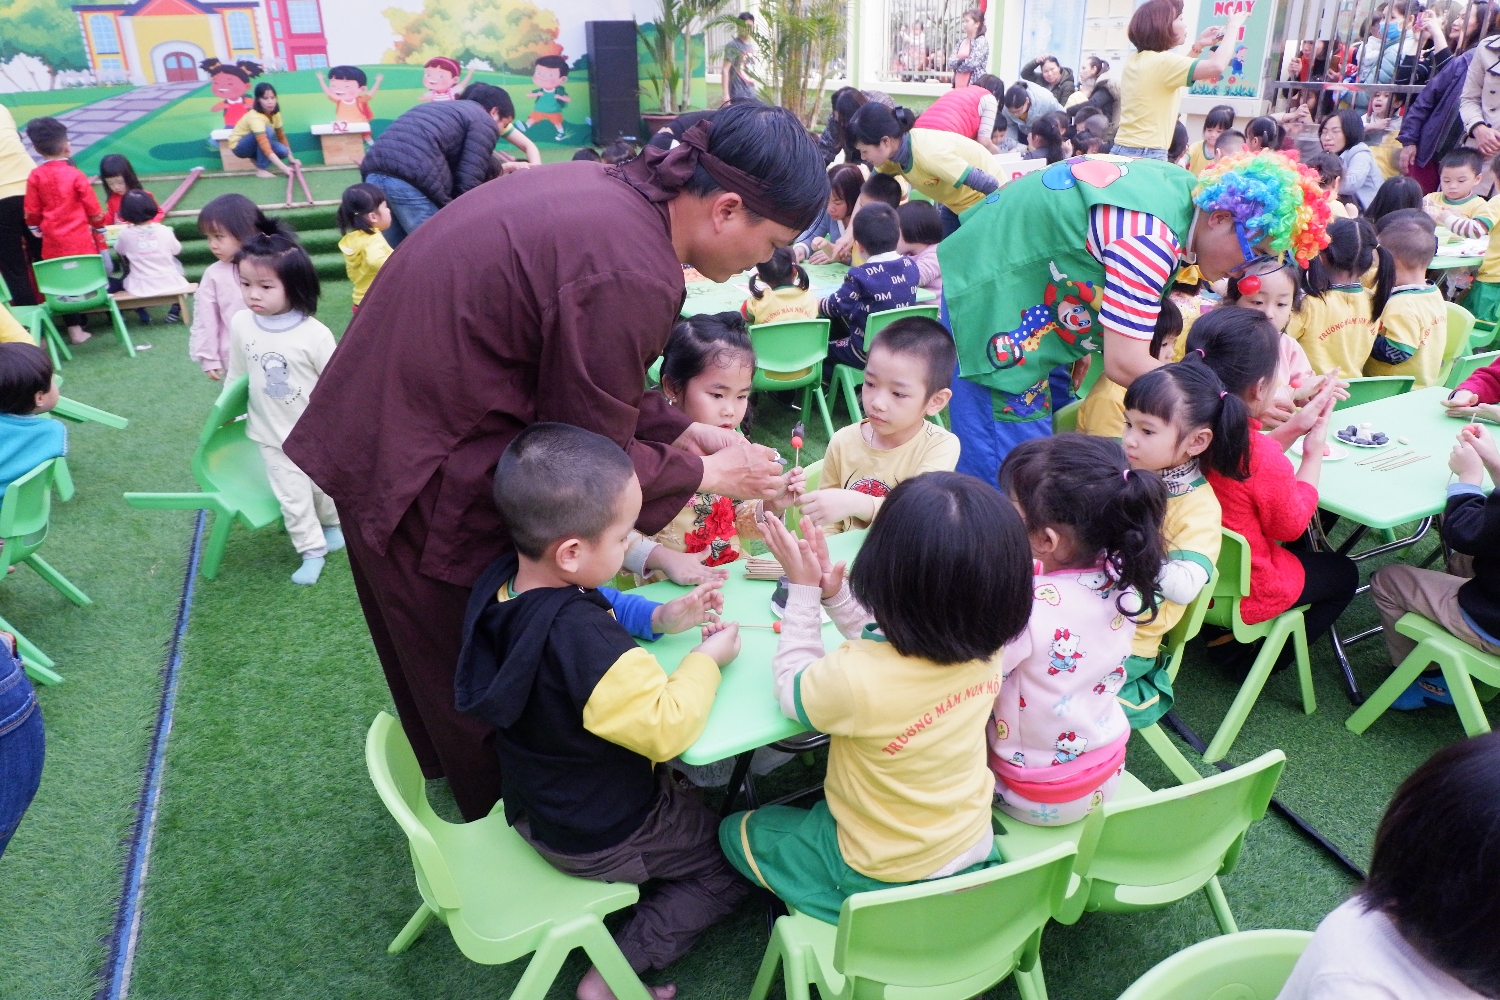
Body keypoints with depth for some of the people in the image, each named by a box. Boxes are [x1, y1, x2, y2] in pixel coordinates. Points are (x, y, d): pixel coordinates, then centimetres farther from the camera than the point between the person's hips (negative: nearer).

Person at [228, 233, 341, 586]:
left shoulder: (315, 334, -22)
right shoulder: (241, 325, -11)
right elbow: (237, 373, 6)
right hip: (272, 438, 2)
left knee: (324, 488, 20)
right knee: (293, 499, 5)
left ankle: (332, 523, 47)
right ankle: (312, 551, 22)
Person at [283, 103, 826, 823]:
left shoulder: (611, 187, 0)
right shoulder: (630, 277, -29)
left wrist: (685, 430, 8)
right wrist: (707, 476, -4)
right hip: (422, 477, -10)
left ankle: (463, 778, 51)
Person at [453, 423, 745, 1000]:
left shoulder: (503, 581, -12)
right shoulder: (581, 639, -39)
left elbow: (602, 605, 7)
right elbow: (666, 726, -32)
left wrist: (660, 617, -6)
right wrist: (708, 659, -17)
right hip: (598, 839, -8)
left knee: (686, 794, 29)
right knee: (736, 860, 11)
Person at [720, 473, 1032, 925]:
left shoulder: (855, 678, -38)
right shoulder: (985, 648, -19)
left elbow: (792, 689, -13)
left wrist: (803, 591, -11)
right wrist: (834, 592, -7)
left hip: (882, 877, -6)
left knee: (735, 831, 16)